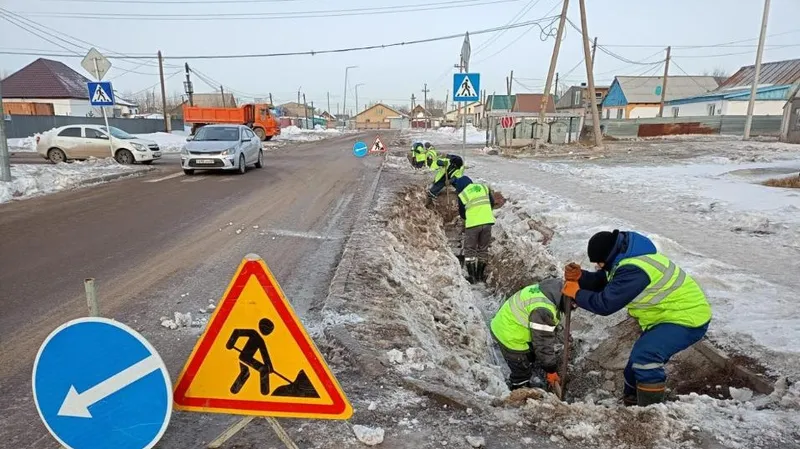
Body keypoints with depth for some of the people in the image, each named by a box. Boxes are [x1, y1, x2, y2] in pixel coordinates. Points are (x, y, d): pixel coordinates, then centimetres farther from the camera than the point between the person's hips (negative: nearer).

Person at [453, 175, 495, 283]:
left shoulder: (462, 195, -1)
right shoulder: (484, 187, 10)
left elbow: (462, 213, 6)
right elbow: (492, 203, 15)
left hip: (473, 224, -4)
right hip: (487, 222, 4)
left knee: (470, 250, 9)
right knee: (483, 250, 15)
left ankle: (472, 276, 7)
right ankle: (480, 275, 20)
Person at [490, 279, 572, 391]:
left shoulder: (550, 289, -4)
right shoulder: (543, 309, -35)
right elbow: (543, 343, -25)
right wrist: (551, 370, -11)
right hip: (510, 337, -10)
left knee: (529, 360, 27)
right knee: (522, 371, 7)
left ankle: (524, 386, 49)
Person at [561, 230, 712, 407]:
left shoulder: (634, 270, -33)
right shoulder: (626, 257, -1)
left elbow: (606, 304, -33)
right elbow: (601, 282, 4)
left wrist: (577, 293, -19)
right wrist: (580, 277, -15)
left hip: (689, 318, -11)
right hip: (676, 313, 11)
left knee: (645, 355, -27)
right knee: (640, 356, 19)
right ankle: (631, 402, 38)